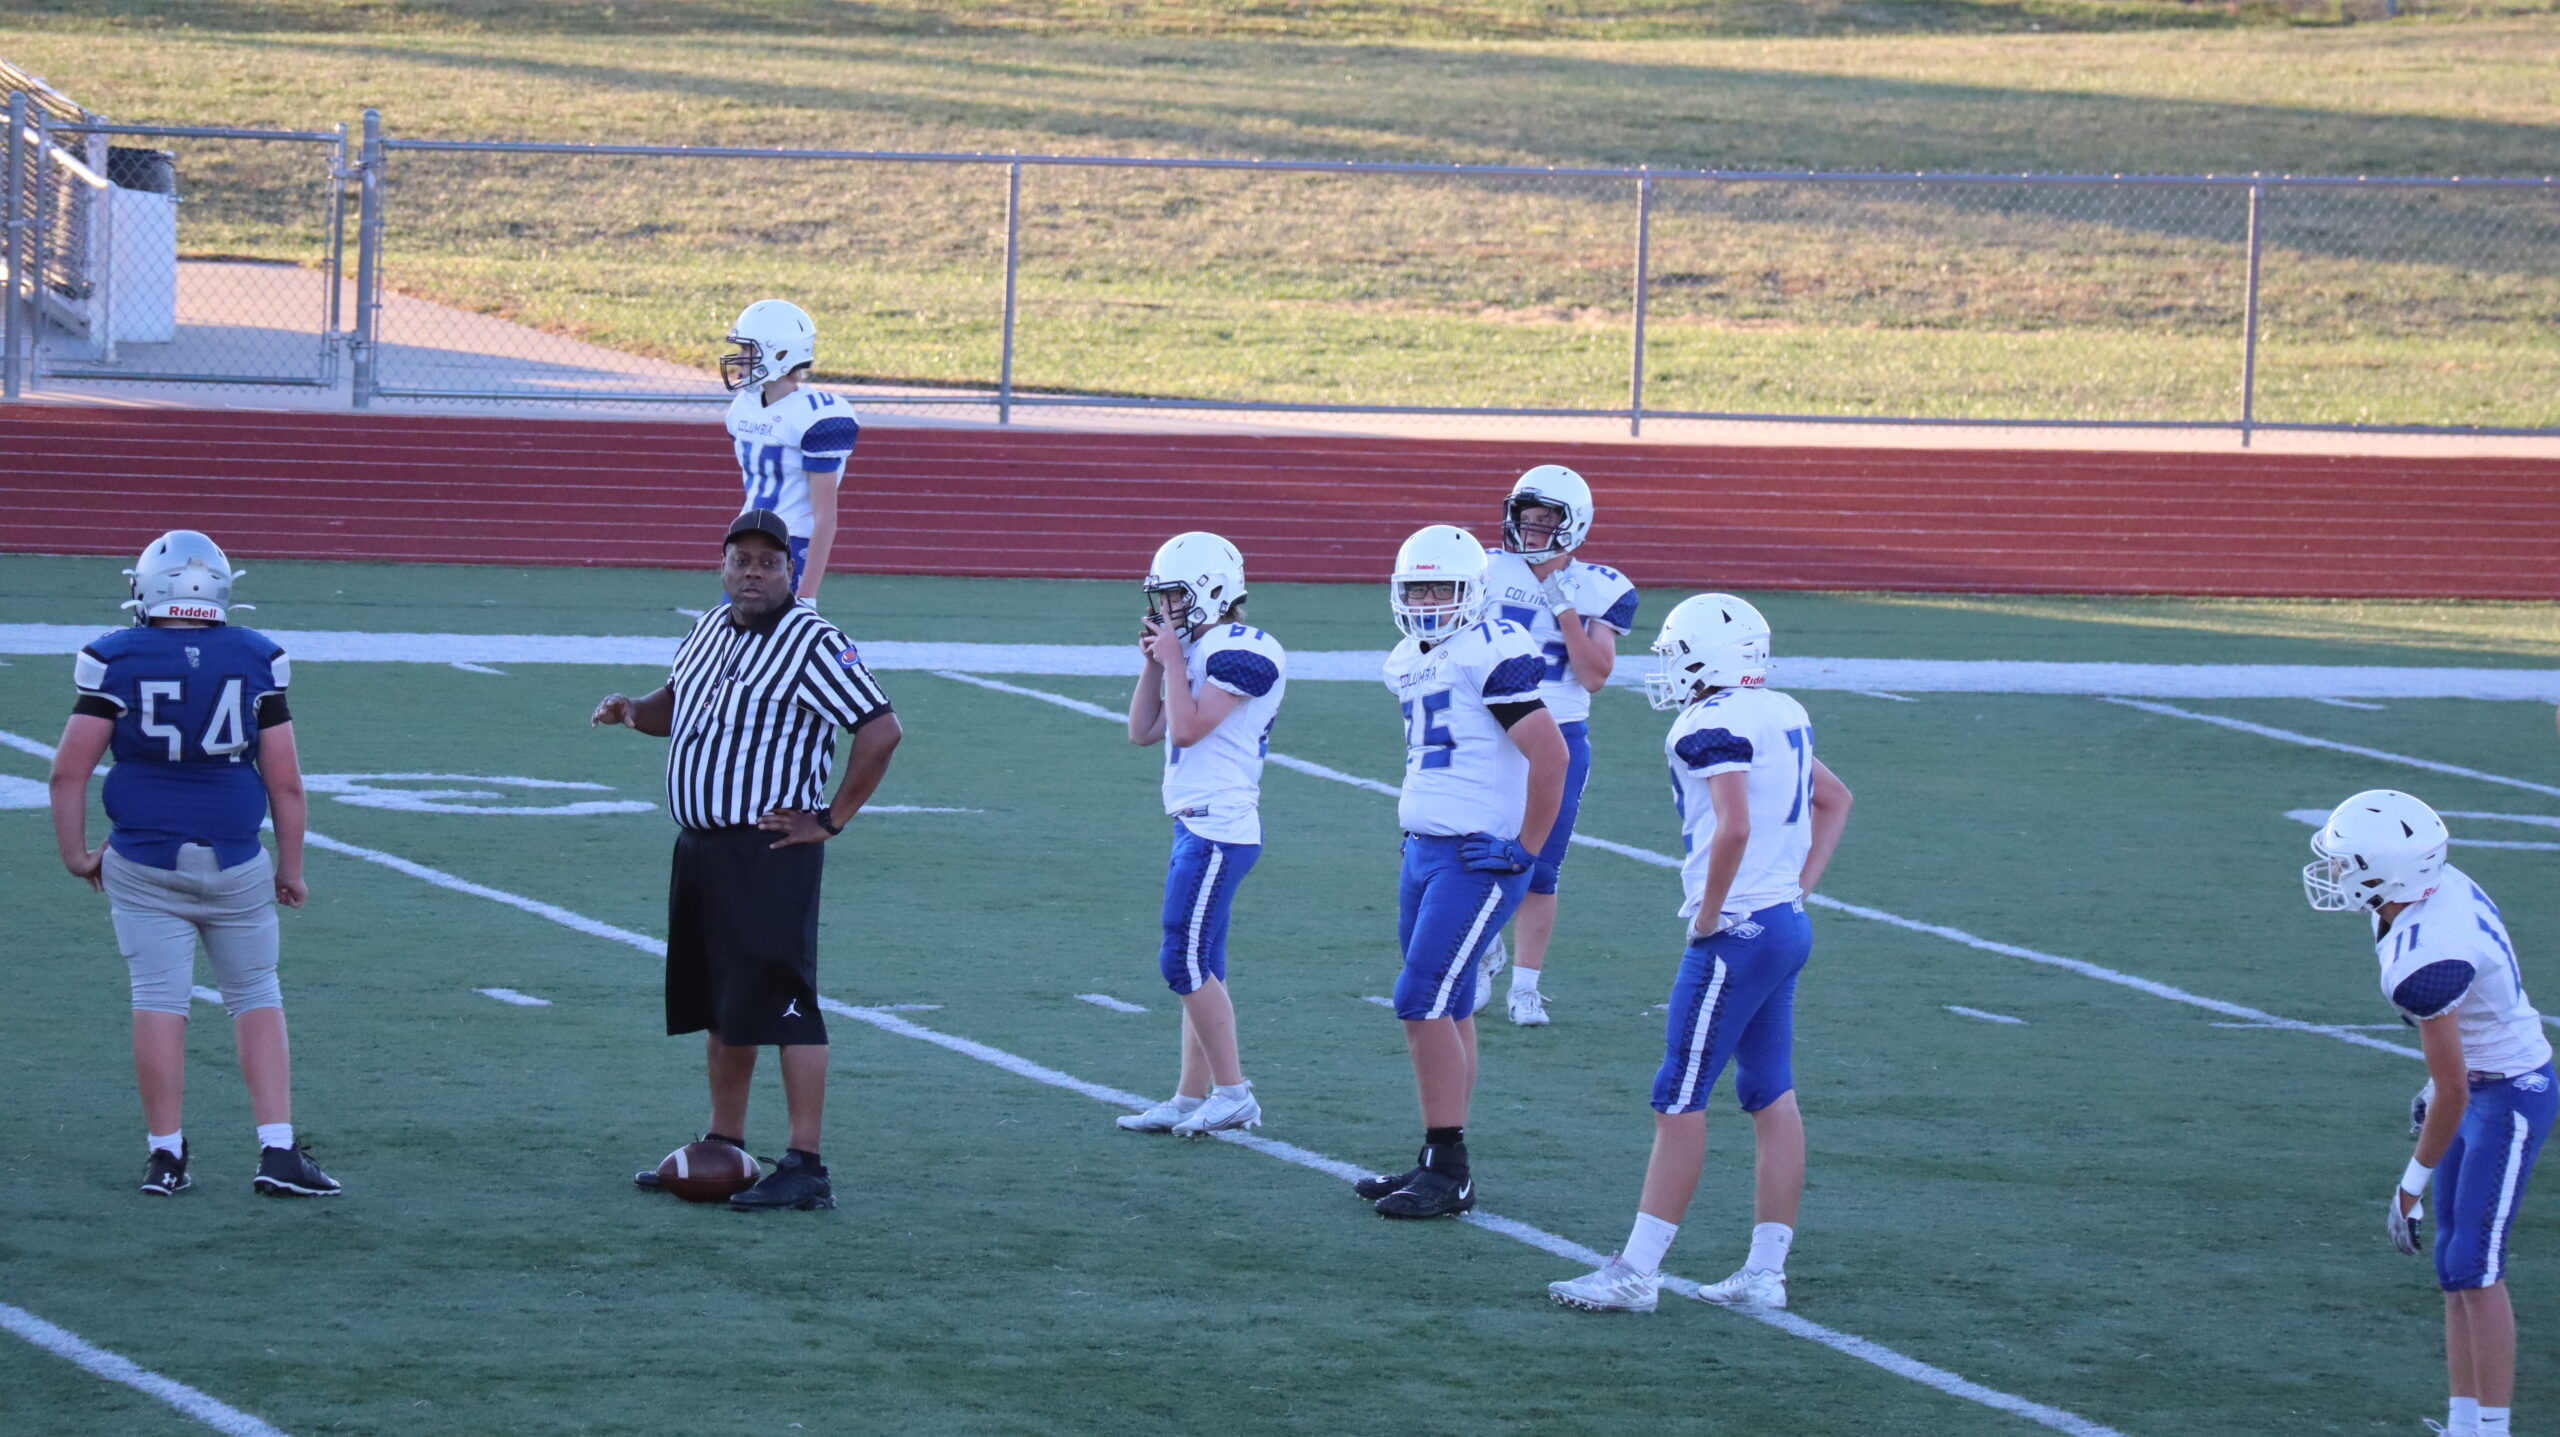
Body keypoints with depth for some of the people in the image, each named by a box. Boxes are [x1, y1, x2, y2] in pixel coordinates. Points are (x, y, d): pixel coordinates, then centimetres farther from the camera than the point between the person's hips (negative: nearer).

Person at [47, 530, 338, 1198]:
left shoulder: (116, 661, -6)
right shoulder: (257, 661, -3)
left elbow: (69, 770, -7)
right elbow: (285, 780, -1)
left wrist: (76, 852, 6)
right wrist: (291, 867, 10)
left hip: (143, 865, -1)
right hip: (234, 863, 1)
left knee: (158, 1004, 3)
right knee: (256, 1000, 11)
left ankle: (165, 1155, 6)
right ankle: (278, 1150, 3)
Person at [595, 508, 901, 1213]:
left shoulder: (813, 643, -12)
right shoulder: (709, 631, 13)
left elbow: (881, 731, -16)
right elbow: (676, 704, 29)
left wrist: (831, 821, -14)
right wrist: (632, 710, 6)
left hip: (772, 849, -8)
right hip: (698, 845, 8)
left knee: (782, 1006, -11)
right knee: (719, 1005, 16)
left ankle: (805, 1168, -13)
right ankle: (724, 1148, 27)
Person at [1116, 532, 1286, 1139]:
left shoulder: (1241, 651, -13)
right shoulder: (1199, 649, 16)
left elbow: (1188, 728, -20)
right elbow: (1142, 731, 19)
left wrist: (1173, 661, -9)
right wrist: (1153, 662, 10)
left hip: (1219, 829, -10)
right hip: (1198, 825, 10)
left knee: (1185, 963, -9)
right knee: (1200, 969, 10)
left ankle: (1232, 1092, -5)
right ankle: (1191, 1099, 13)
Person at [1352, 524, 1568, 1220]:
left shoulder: (1491, 654, -17)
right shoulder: (1411, 661, 13)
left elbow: (1550, 754, -21)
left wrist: (1525, 848, -15)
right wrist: (1421, 827, 18)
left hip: (1477, 860, -9)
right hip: (1423, 850, 9)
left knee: (1423, 1004, -12)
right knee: (1449, 1010, 12)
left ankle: (1450, 1175, -8)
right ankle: (1439, 1164, 16)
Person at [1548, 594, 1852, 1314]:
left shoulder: (1715, 725, -16)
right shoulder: (1782, 715, 12)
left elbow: (1734, 827, -28)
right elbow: (1835, 800, 25)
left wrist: (1707, 914, -16)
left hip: (1737, 932, -9)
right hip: (1787, 925, 9)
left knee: (1679, 1100, -5)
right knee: (1771, 1097, 11)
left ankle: (1636, 1273, -2)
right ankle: (1765, 1271, 13)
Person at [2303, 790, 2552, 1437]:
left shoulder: (2424, 964, -31)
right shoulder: (2443, 886, -5)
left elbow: (2452, 1091, -24)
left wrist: (2411, 1188, -14)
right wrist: (2439, 1087, 21)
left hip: (2509, 1097, -10)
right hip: (2484, 1077, 10)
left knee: (2474, 1267, -9)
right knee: (2454, 1267, 11)